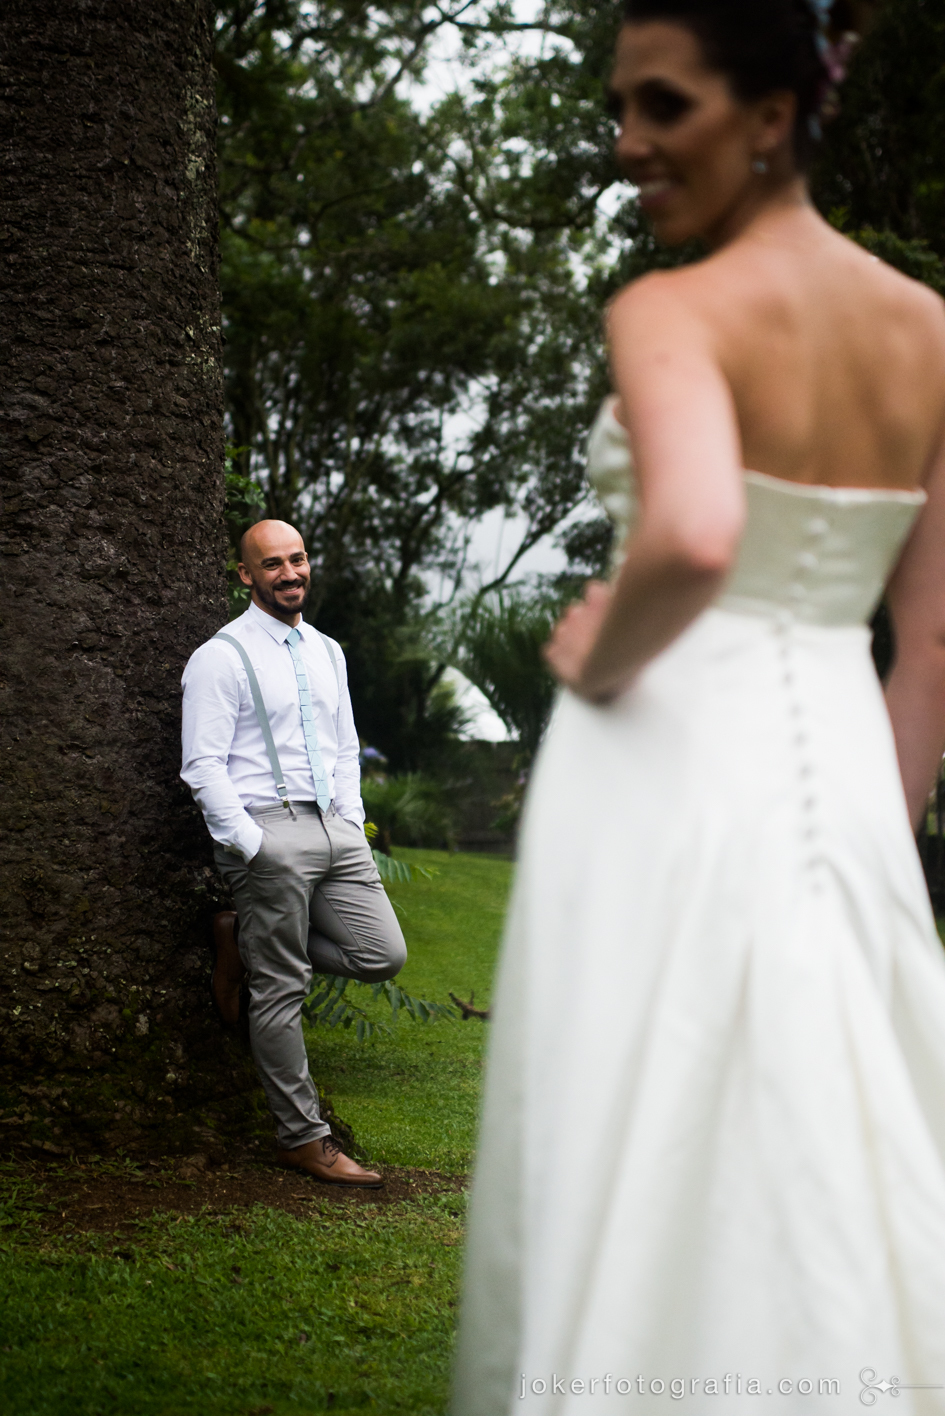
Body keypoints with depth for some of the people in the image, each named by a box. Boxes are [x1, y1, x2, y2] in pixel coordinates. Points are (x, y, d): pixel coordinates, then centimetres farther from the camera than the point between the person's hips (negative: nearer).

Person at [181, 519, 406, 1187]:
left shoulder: (327, 652, 17)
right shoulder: (222, 657, -4)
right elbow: (204, 767, -9)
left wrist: (352, 819, 9)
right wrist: (253, 848, -16)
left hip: (335, 828, 7)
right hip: (267, 833, -7)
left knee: (384, 955, -2)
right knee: (283, 990, -3)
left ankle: (246, 940, 15)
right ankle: (304, 1138, 6)